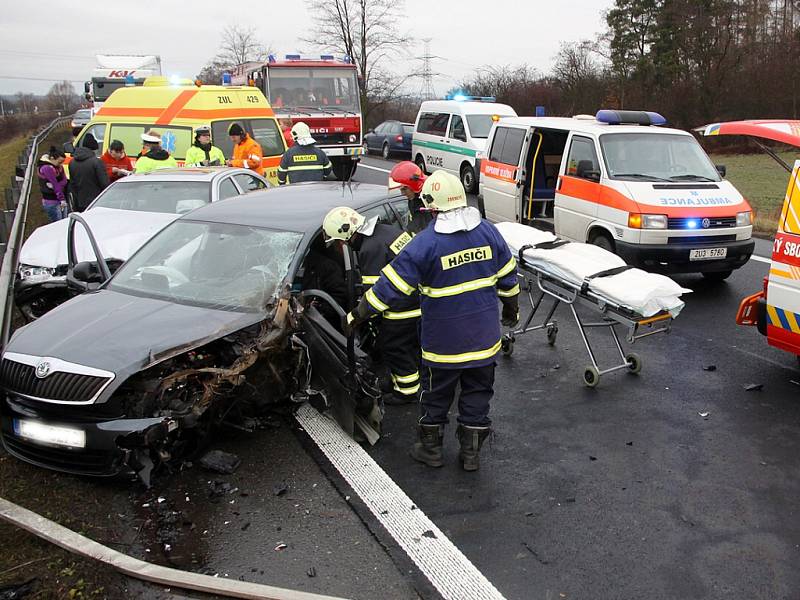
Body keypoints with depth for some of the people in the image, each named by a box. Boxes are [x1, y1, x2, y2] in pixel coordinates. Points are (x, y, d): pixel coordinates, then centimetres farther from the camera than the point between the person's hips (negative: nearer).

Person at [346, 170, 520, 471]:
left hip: (443, 341, -4)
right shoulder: (488, 231, -3)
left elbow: (391, 284, -16)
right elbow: (508, 277, 7)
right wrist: (511, 309, 23)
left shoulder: (426, 243, -18)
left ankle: (430, 448, 30)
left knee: (436, 395, 15)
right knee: (477, 393, 16)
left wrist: (359, 314, -6)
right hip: (484, 337, 4)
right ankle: (471, 453, 26)